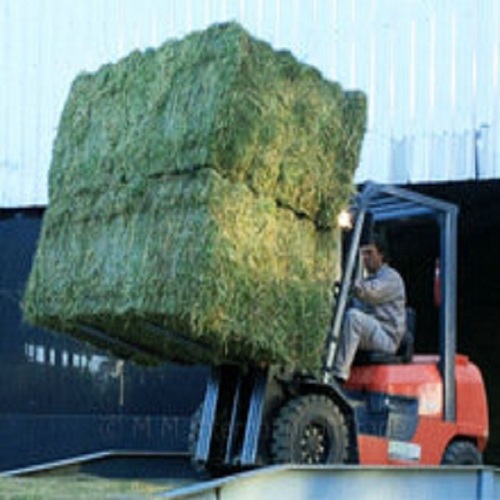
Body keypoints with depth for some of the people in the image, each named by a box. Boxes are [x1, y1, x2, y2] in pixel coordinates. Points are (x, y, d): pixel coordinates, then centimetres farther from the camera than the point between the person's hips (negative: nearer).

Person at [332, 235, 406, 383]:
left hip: (387, 337, -8)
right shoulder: (368, 280, 27)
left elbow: (369, 292, -21)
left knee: (353, 316, -32)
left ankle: (339, 374, -39)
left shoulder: (391, 277, -1)